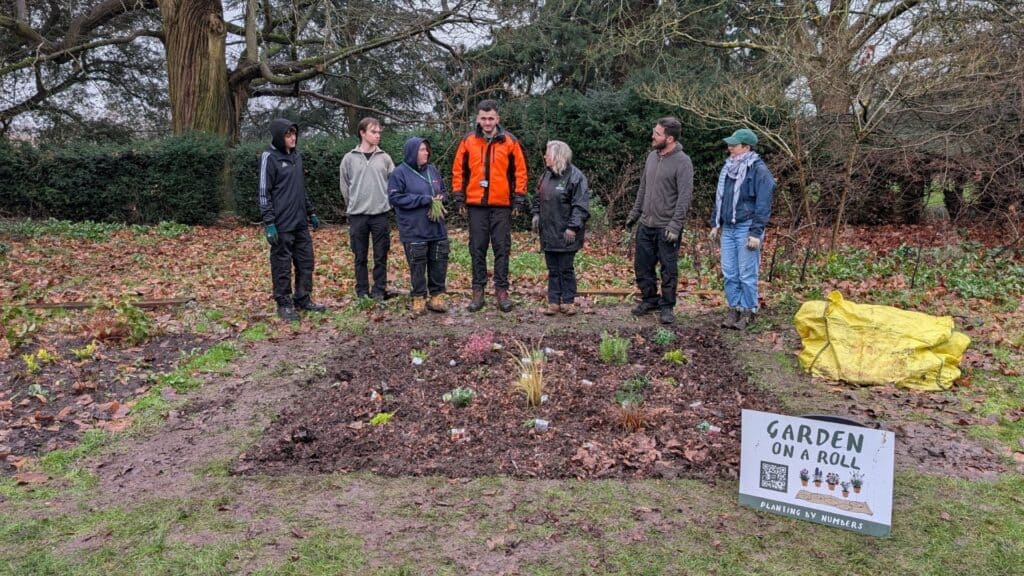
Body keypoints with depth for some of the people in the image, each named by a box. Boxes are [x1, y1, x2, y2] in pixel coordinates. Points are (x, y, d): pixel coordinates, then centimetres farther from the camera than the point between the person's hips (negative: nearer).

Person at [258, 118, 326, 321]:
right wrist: (269, 223, -16)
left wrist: (311, 213, 20)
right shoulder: (270, 157, -9)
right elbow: (264, 193, -12)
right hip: (282, 224, -7)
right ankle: (284, 304, 11)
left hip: (300, 222, 7)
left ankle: (303, 299, 22)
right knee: (282, 265, 1)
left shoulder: (296, 156, 13)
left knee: (306, 261, 11)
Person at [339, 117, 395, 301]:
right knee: (360, 257, 6)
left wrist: (385, 202, 4)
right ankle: (362, 292, 15)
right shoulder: (349, 158, 2)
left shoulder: (385, 158, 5)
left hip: (380, 214, 1)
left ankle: (379, 291, 13)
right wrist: (353, 205, 7)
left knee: (381, 256, 4)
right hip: (357, 215, -1)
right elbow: (344, 186, 8)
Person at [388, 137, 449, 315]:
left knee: (439, 262, 7)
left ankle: (437, 296, 20)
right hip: (414, 230, -5)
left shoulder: (432, 169, 9)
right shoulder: (400, 173, -7)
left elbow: (442, 190, 19)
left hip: (437, 228, 5)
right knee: (418, 265, 2)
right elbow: (395, 197, -14)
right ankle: (419, 298, 16)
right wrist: (425, 200, -18)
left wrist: (439, 199, -6)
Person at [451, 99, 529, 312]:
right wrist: (459, 198, 4)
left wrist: (519, 199, -1)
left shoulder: (509, 141, 0)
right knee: (477, 249, 5)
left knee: (502, 248, 3)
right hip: (476, 205, 1)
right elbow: (458, 170, 8)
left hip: (502, 204, -1)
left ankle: (501, 290, 11)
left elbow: (519, 172, 3)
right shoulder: (468, 141, 3)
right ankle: (478, 289, 13)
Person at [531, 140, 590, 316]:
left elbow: (581, 206, -17)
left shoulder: (575, 177, -13)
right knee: (553, 270, 11)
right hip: (548, 233, 7)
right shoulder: (547, 175, 10)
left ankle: (568, 302, 14)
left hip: (565, 235, -7)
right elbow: (538, 197, 23)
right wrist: (536, 214, 10)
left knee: (565, 269, 3)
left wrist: (573, 227, -21)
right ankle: (553, 302, 18)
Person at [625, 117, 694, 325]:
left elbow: (685, 196, -18)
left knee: (668, 269, 3)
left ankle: (667, 307, 15)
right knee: (642, 265, 13)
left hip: (667, 227, -7)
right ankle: (649, 299, 30)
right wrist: (635, 211, 17)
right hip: (646, 224, 7)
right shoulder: (652, 156, 9)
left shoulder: (682, 162, -13)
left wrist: (675, 224, -22)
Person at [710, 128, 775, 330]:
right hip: (727, 229, 7)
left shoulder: (758, 170, -9)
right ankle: (734, 308, 18)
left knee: (747, 274, -1)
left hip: (746, 229, -7)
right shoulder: (728, 168, 12)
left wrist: (756, 233, -16)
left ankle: (747, 312, 9)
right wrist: (715, 224, 16)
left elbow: (763, 205, -12)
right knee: (729, 273, 8)